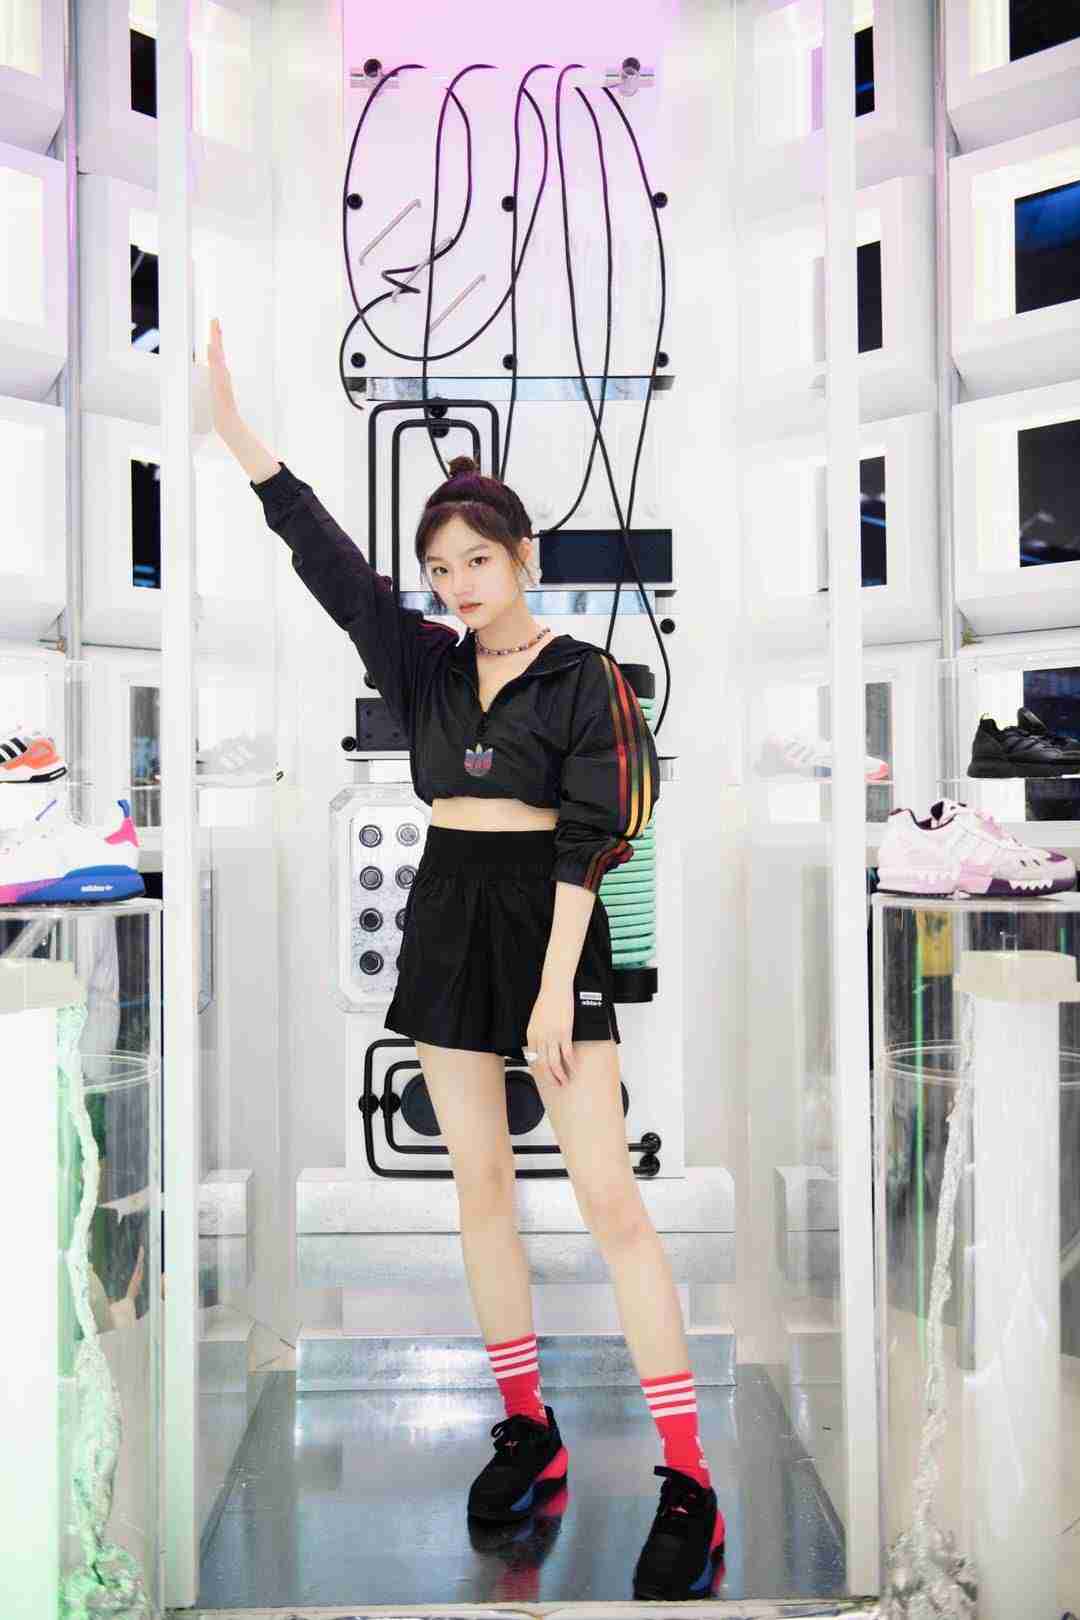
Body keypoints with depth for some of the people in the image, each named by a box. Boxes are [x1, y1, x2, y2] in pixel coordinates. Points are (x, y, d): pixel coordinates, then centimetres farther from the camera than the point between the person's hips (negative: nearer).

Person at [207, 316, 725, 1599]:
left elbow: (587, 839, -10)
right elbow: (324, 556, 4)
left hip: (546, 921, -5)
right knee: (478, 1182, 7)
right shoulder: (424, 664, 10)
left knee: (607, 1191, -9)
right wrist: (231, 424, -2)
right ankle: (529, 1432, 21)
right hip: (446, 915, 5)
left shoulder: (582, 676, -3)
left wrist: (556, 990, -17)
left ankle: (688, 1483, -4)